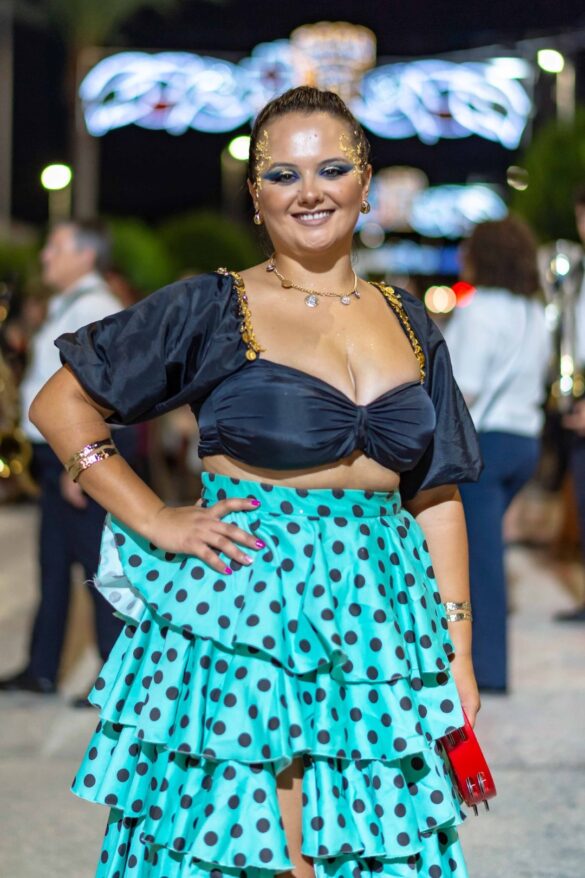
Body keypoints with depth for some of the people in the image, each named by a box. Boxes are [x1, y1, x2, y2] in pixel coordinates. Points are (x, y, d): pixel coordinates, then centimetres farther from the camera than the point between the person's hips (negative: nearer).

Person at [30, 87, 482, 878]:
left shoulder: (408, 323, 12)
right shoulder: (211, 309, -1)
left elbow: (437, 497, 13)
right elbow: (60, 406, 2)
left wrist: (457, 650, 7)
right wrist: (156, 522, -6)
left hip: (376, 619, 4)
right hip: (244, 617, -4)